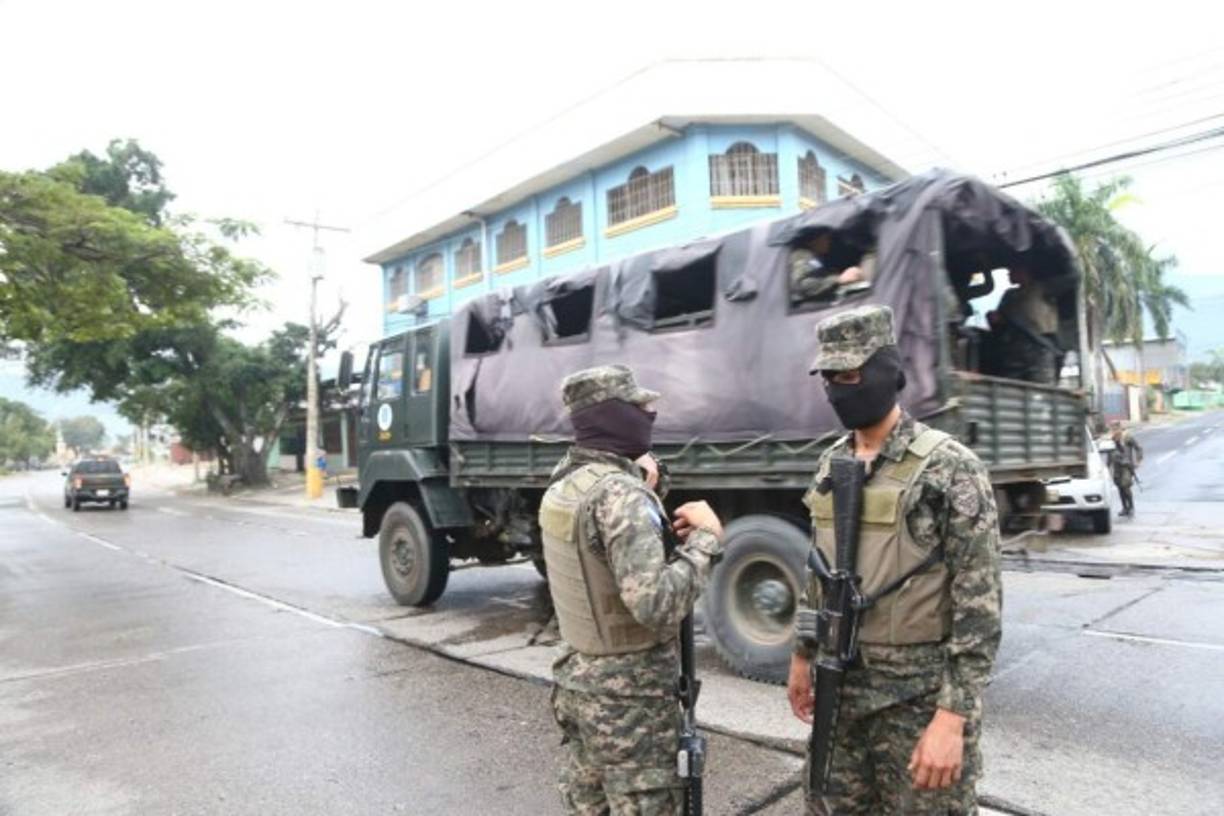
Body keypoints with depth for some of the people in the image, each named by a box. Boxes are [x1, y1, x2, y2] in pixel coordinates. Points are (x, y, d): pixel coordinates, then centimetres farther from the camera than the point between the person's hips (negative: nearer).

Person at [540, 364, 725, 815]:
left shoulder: (563, 486, 4)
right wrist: (705, 537, -19)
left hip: (577, 682, 9)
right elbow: (656, 606, -31)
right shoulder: (619, 493, -24)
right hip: (629, 695, -9)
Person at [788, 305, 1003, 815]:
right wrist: (802, 655, 15)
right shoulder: (831, 465, 5)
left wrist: (953, 716, -19)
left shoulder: (950, 469, -16)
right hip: (841, 686, 6)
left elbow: (980, 604, -17)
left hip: (921, 696, -6)